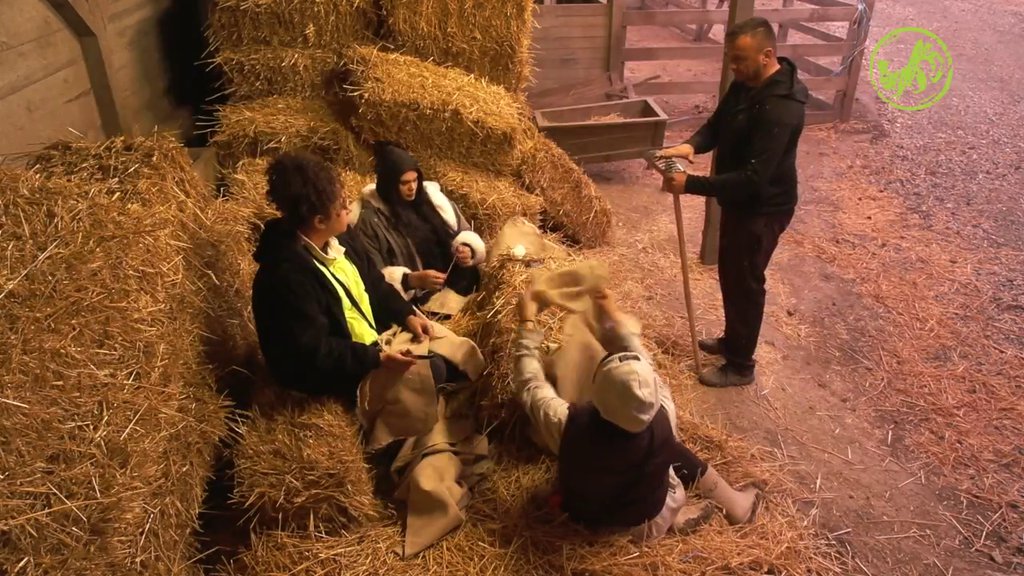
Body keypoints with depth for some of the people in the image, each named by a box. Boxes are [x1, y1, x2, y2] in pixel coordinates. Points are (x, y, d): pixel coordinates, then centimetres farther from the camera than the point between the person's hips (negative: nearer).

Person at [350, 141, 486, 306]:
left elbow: (464, 233, 14)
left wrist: (467, 249, -10)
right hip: (415, 301, -6)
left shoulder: (430, 195, 7)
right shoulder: (368, 218, -8)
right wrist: (412, 280, -27)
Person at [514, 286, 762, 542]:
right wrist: (614, 316, 0)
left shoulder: (570, 426, -36)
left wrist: (527, 322, -8)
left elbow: (530, 386, -16)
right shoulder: (661, 422, -32)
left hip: (590, 519, 1)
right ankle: (735, 506, 35)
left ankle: (674, 515, 23)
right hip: (646, 522, 0)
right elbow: (641, 365, -12)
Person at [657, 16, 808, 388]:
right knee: (729, 272, 22)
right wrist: (692, 145, -14)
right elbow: (718, 124, 9)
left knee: (745, 281, 5)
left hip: (763, 208, -9)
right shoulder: (746, 83, -2)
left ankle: (740, 366, 24)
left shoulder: (780, 108, -31)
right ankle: (732, 340, 44)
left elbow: (753, 177, -34)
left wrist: (691, 184, -34)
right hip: (739, 199, 9)